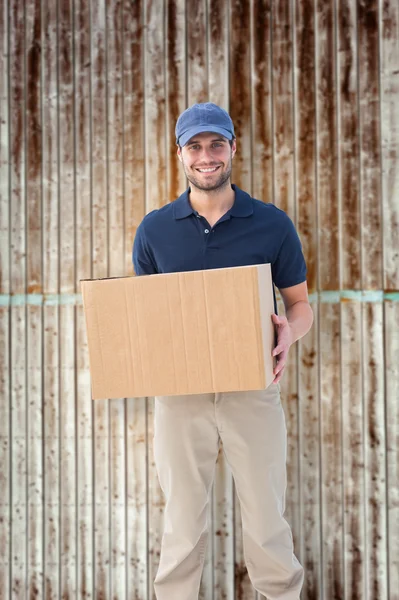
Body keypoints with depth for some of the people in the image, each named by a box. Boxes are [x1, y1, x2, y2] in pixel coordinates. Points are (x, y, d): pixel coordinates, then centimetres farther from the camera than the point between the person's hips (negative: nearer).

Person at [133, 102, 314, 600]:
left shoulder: (272, 224, -1)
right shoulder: (154, 229, 3)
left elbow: (299, 303, 6)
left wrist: (290, 332, -16)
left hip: (253, 389, -1)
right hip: (179, 390, 1)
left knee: (266, 517, 6)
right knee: (182, 520, 11)